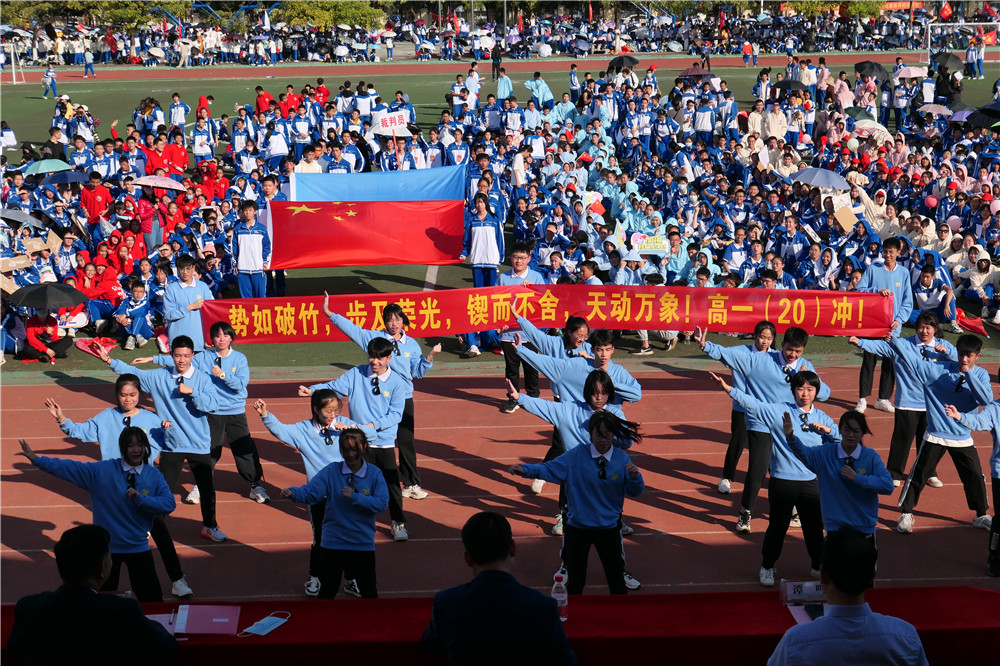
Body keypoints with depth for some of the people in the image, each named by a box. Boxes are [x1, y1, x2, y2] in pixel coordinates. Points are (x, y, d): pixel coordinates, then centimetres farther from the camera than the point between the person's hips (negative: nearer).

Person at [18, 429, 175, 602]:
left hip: (138, 547, 0)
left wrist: (141, 498, -24)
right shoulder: (101, 470, -5)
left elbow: (169, 504, -13)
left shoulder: (154, 476, -4)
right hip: (105, 547, 0)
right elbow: (70, 468, -10)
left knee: (152, 600, 3)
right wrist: (37, 459, -19)